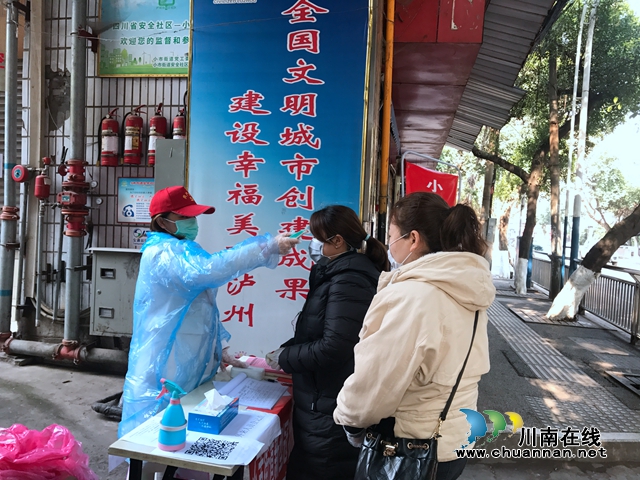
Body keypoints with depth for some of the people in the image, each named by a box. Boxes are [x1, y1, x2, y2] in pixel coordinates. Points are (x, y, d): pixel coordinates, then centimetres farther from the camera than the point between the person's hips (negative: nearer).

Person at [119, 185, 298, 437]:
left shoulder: (184, 252, 14)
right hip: (165, 372, -9)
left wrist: (220, 346, 13)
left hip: (190, 366, 9)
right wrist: (269, 246, -38)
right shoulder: (162, 254, -17)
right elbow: (209, 269, -37)